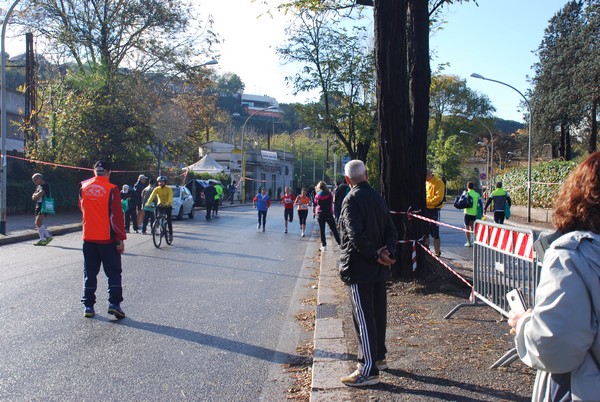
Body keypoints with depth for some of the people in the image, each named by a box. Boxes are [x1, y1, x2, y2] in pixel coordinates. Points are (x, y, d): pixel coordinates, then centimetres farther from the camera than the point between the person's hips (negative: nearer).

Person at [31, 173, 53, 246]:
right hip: (38, 206, 10)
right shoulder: (38, 186, 19)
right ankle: (48, 236, 21)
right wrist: (37, 195, -9)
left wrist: (35, 196, 0)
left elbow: (40, 194, -21)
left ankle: (42, 240, -12)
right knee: (37, 223, 11)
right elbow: (33, 197, 12)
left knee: (38, 222, -17)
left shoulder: (45, 185, -8)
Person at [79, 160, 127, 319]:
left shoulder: (83, 188, 3)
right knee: (114, 272, 5)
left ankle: (88, 306, 12)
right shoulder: (112, 189, -10)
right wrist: (121, 239, -8)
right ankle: (114, 303, -4)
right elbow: (117, 216, -12)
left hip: (88, 238, 4)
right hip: (108, 239, -4)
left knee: (90, 273, 12)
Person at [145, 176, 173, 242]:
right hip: (160, 205, 3)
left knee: (169, 219, -10)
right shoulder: (156, 189, -8)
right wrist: (148, 203, -39)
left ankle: (170, 234, -1)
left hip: (168, 206, -3)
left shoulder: (168, 189, -14)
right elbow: (152, 196, -21)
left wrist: (168, 203, -49)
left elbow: (170, 197, -29)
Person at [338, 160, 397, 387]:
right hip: (378, 269, 8)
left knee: (363, 317, -5)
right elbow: (391, 231, 8)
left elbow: (356, 235, -24)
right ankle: (379, 357, 32)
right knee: (377, 313, 18)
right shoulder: (377, 198, 11)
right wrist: (386, 252, -7)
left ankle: (368, 370, -2)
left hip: (359, 269, -8)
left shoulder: (352, 200, -13)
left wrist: (376, 255, -16)